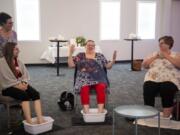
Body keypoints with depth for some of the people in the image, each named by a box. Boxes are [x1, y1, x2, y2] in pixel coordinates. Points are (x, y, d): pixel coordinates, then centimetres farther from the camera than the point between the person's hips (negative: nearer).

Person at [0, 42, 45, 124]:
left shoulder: (18, 61, 14)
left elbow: (25, 74, 10)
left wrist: (24, 83, -10)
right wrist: (17, 85, -19)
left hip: (21, 85, 6)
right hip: (8, 87, -6)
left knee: (35, 93, -21)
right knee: (24, 95, -34)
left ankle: (40, 118, -30)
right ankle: (29, 121, -36)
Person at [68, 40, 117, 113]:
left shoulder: (100, 56, 20)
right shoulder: (80, 56, 18)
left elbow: (108, 66, 15)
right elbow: (71, 65, 9)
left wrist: (113, 60, -2)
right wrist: (70, 53, 0)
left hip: (98, 78, 1)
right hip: (84, 79, 0)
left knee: (101, 87, -33)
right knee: (84, 89, -34)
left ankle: (100, 110, -40)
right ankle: (86, 111, -41)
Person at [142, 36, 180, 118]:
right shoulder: (154, 54, 21)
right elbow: (144, 65, 11)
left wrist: (166, 56, -8)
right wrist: (155, 57, 0)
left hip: (169, 80, -2)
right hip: (152, 79, 3)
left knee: (167, 90, -35)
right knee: (147, 89, -30)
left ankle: (166, 118, -24)